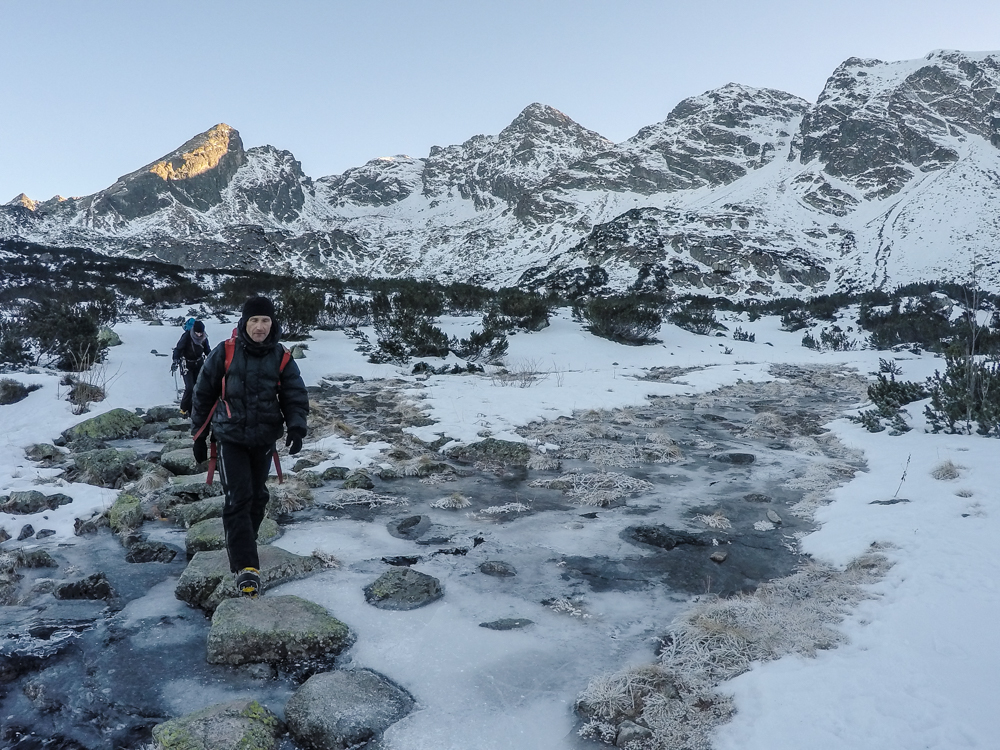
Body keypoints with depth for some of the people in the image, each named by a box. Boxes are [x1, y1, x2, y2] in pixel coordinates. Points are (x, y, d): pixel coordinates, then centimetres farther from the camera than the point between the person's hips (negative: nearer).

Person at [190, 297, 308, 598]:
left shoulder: (282, 358, -3)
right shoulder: (224, 353, -8)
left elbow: (295, 396, -4)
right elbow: (203, 394, 0)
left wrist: (296, 427, -22)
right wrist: (198, 435, 3)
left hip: (264, 440, 3)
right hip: (231, 438, -3)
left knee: (257, 497, 15)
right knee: (238, 499, -13)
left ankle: (241, 546, 38)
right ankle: (246, 567, -15)